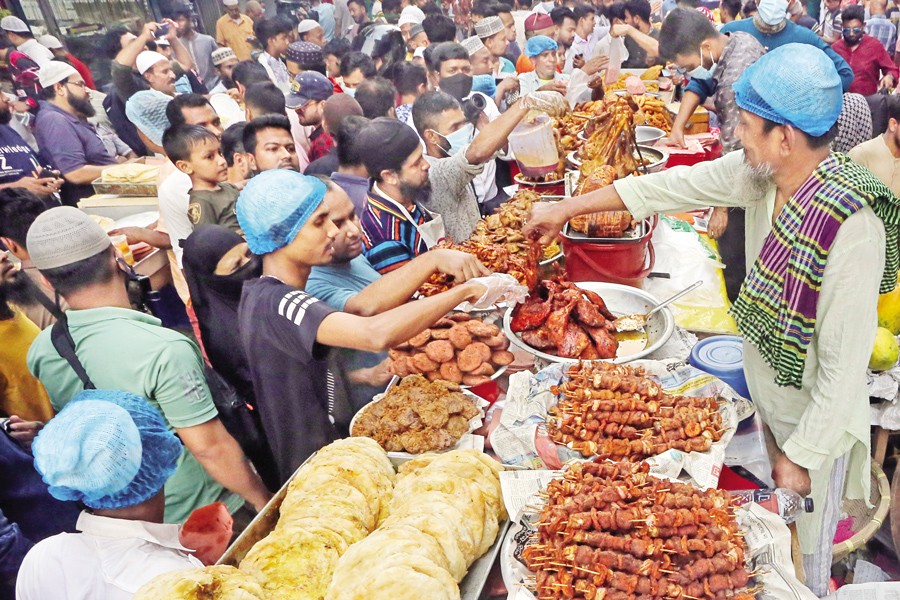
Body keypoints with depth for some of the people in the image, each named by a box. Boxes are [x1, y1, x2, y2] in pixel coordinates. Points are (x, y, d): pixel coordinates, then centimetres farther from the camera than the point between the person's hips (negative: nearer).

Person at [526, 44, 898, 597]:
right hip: (763, 395, 7)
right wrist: (566, 209, 2)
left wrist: (802, 455, -17)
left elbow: (845, 366, -27)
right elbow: (673, 185, -3)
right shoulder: (763, 172, -12)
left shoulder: (852, 226, -33)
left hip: (813, 420, -6)